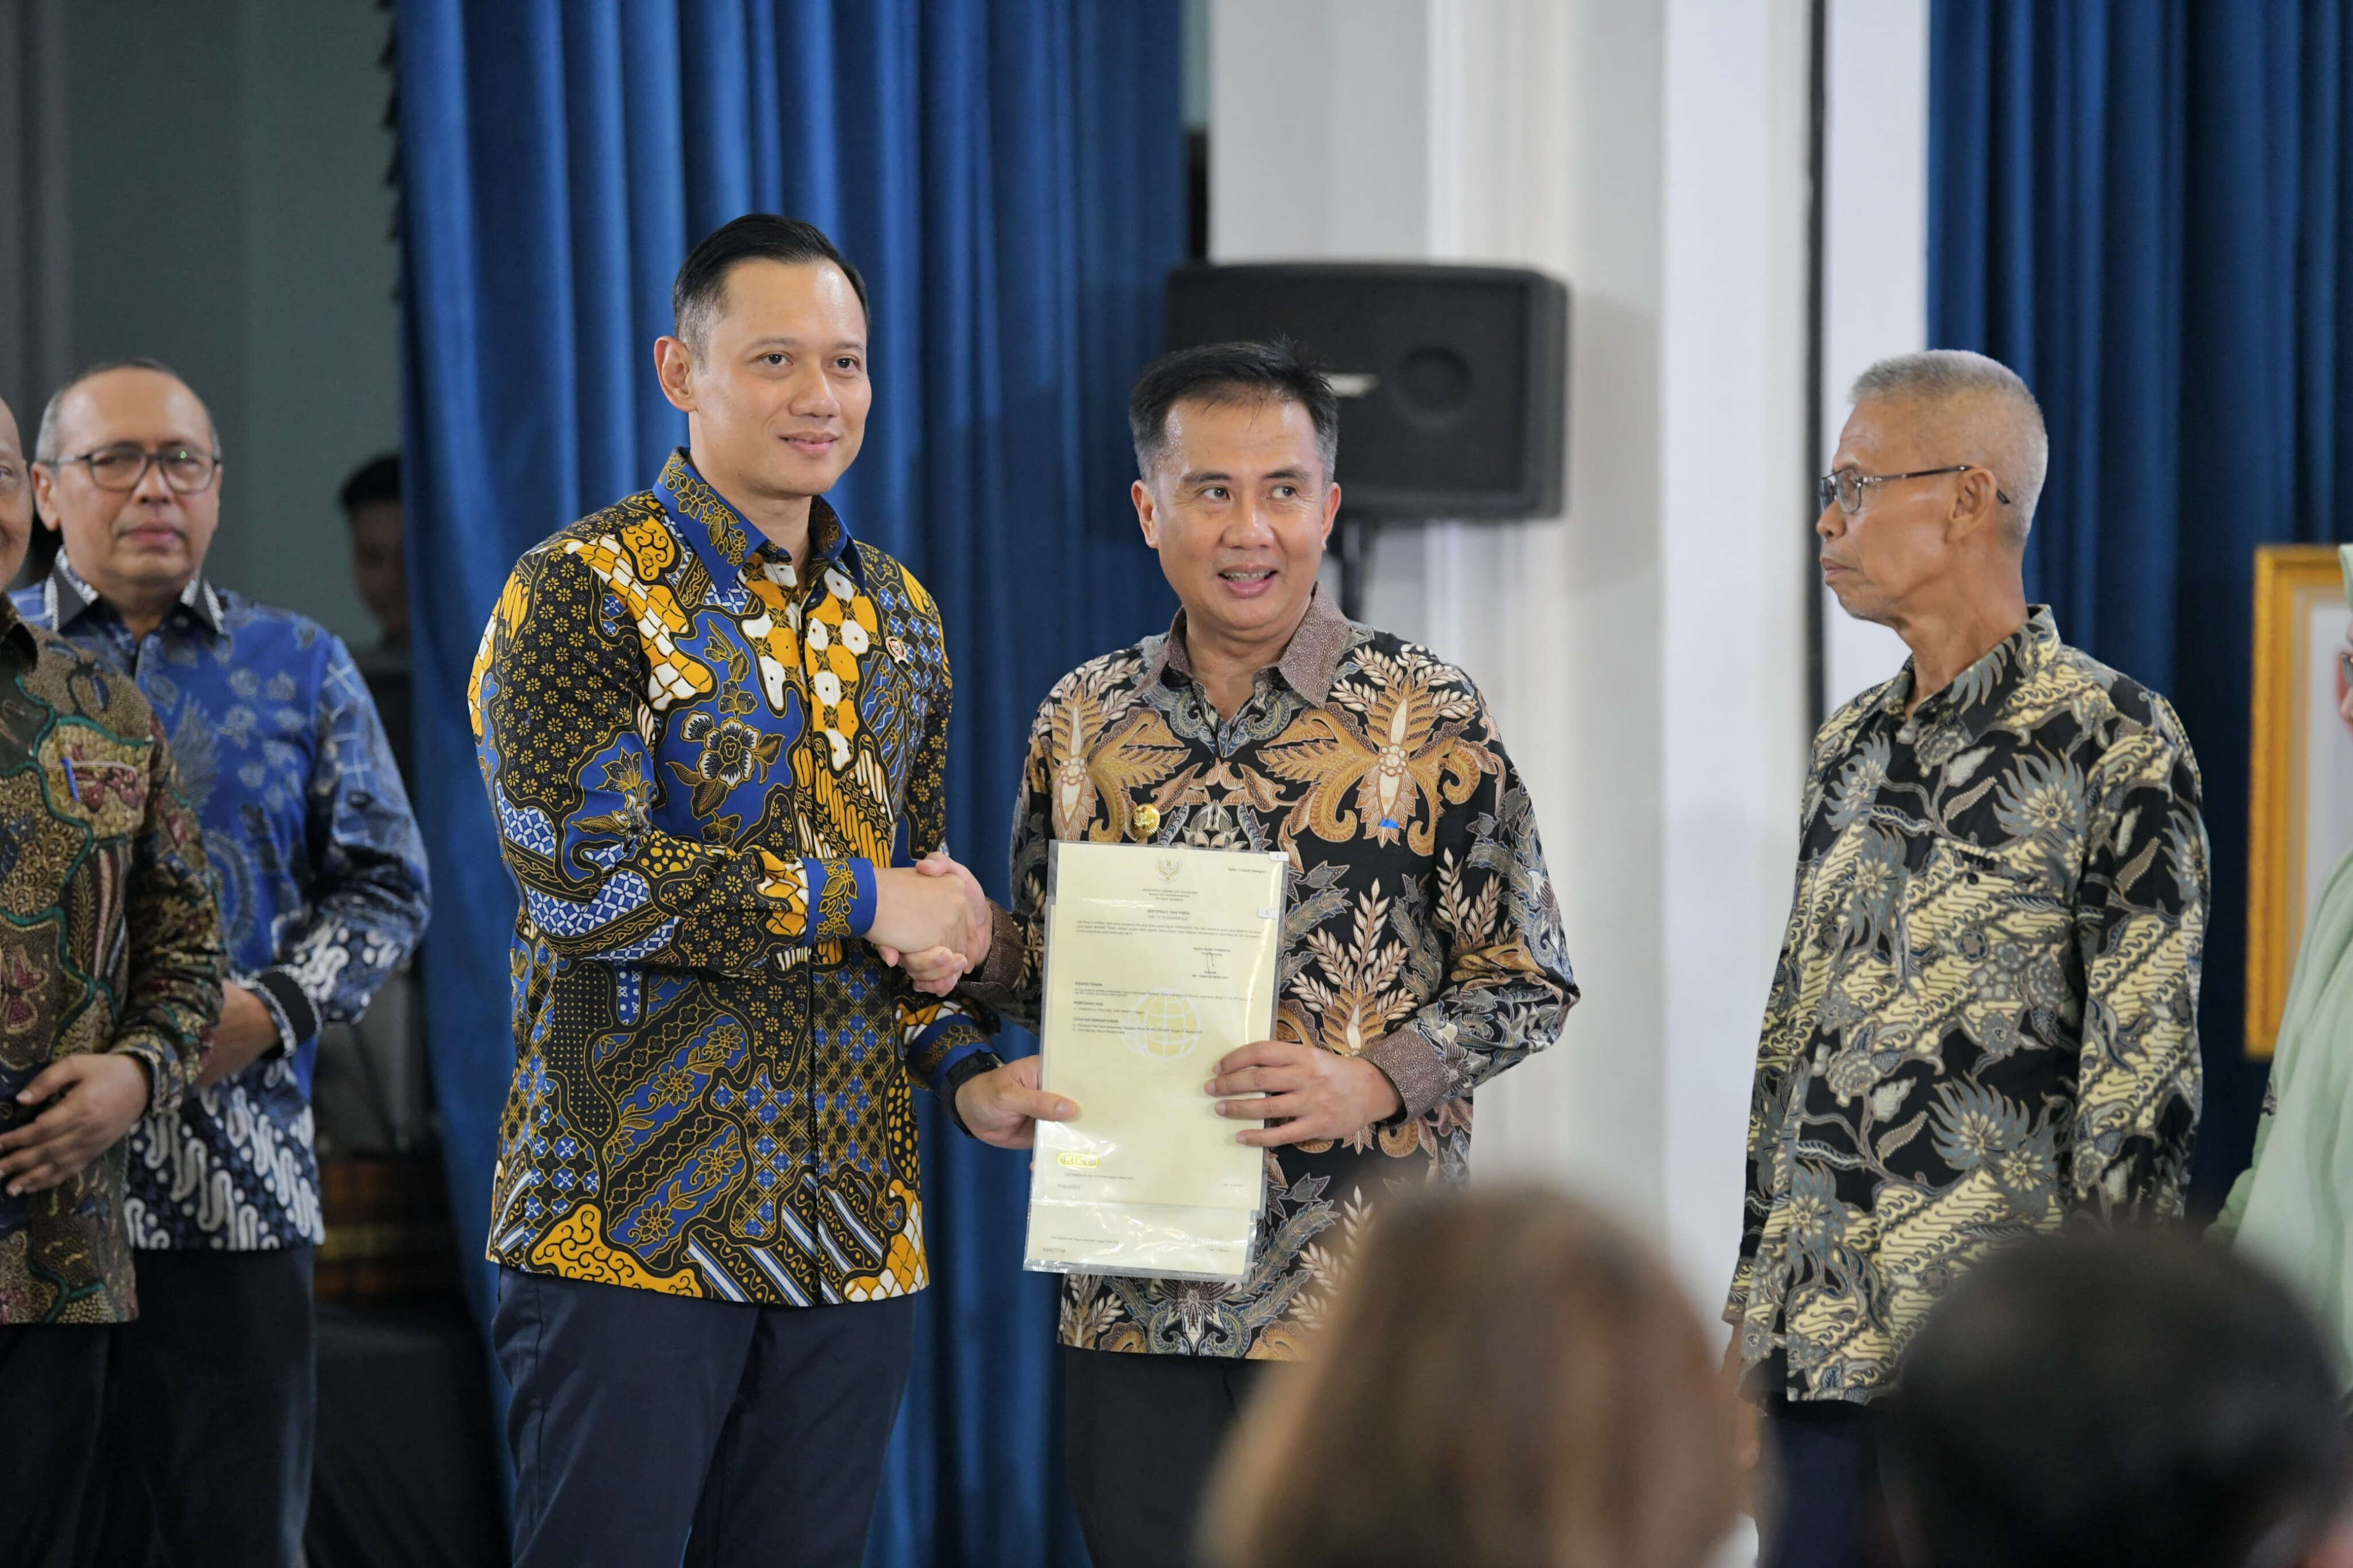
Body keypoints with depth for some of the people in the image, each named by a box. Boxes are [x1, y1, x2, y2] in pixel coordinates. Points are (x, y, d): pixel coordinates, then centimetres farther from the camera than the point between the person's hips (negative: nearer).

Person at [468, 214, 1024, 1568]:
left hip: (853, 1234, 6)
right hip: (637, 1217, -6)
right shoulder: (586, 591, -7)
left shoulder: (896, 618, 15)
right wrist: (858, 902, -12)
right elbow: (582, 875, -18)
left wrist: (967, 1070, 5)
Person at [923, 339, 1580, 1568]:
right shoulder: (1086, 716, 9)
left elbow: (1528, 983, -2)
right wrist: (980, 944, -3)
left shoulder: (1427, 716, -3)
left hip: (1354, 1284, -3)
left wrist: (1370, 1084, -17)